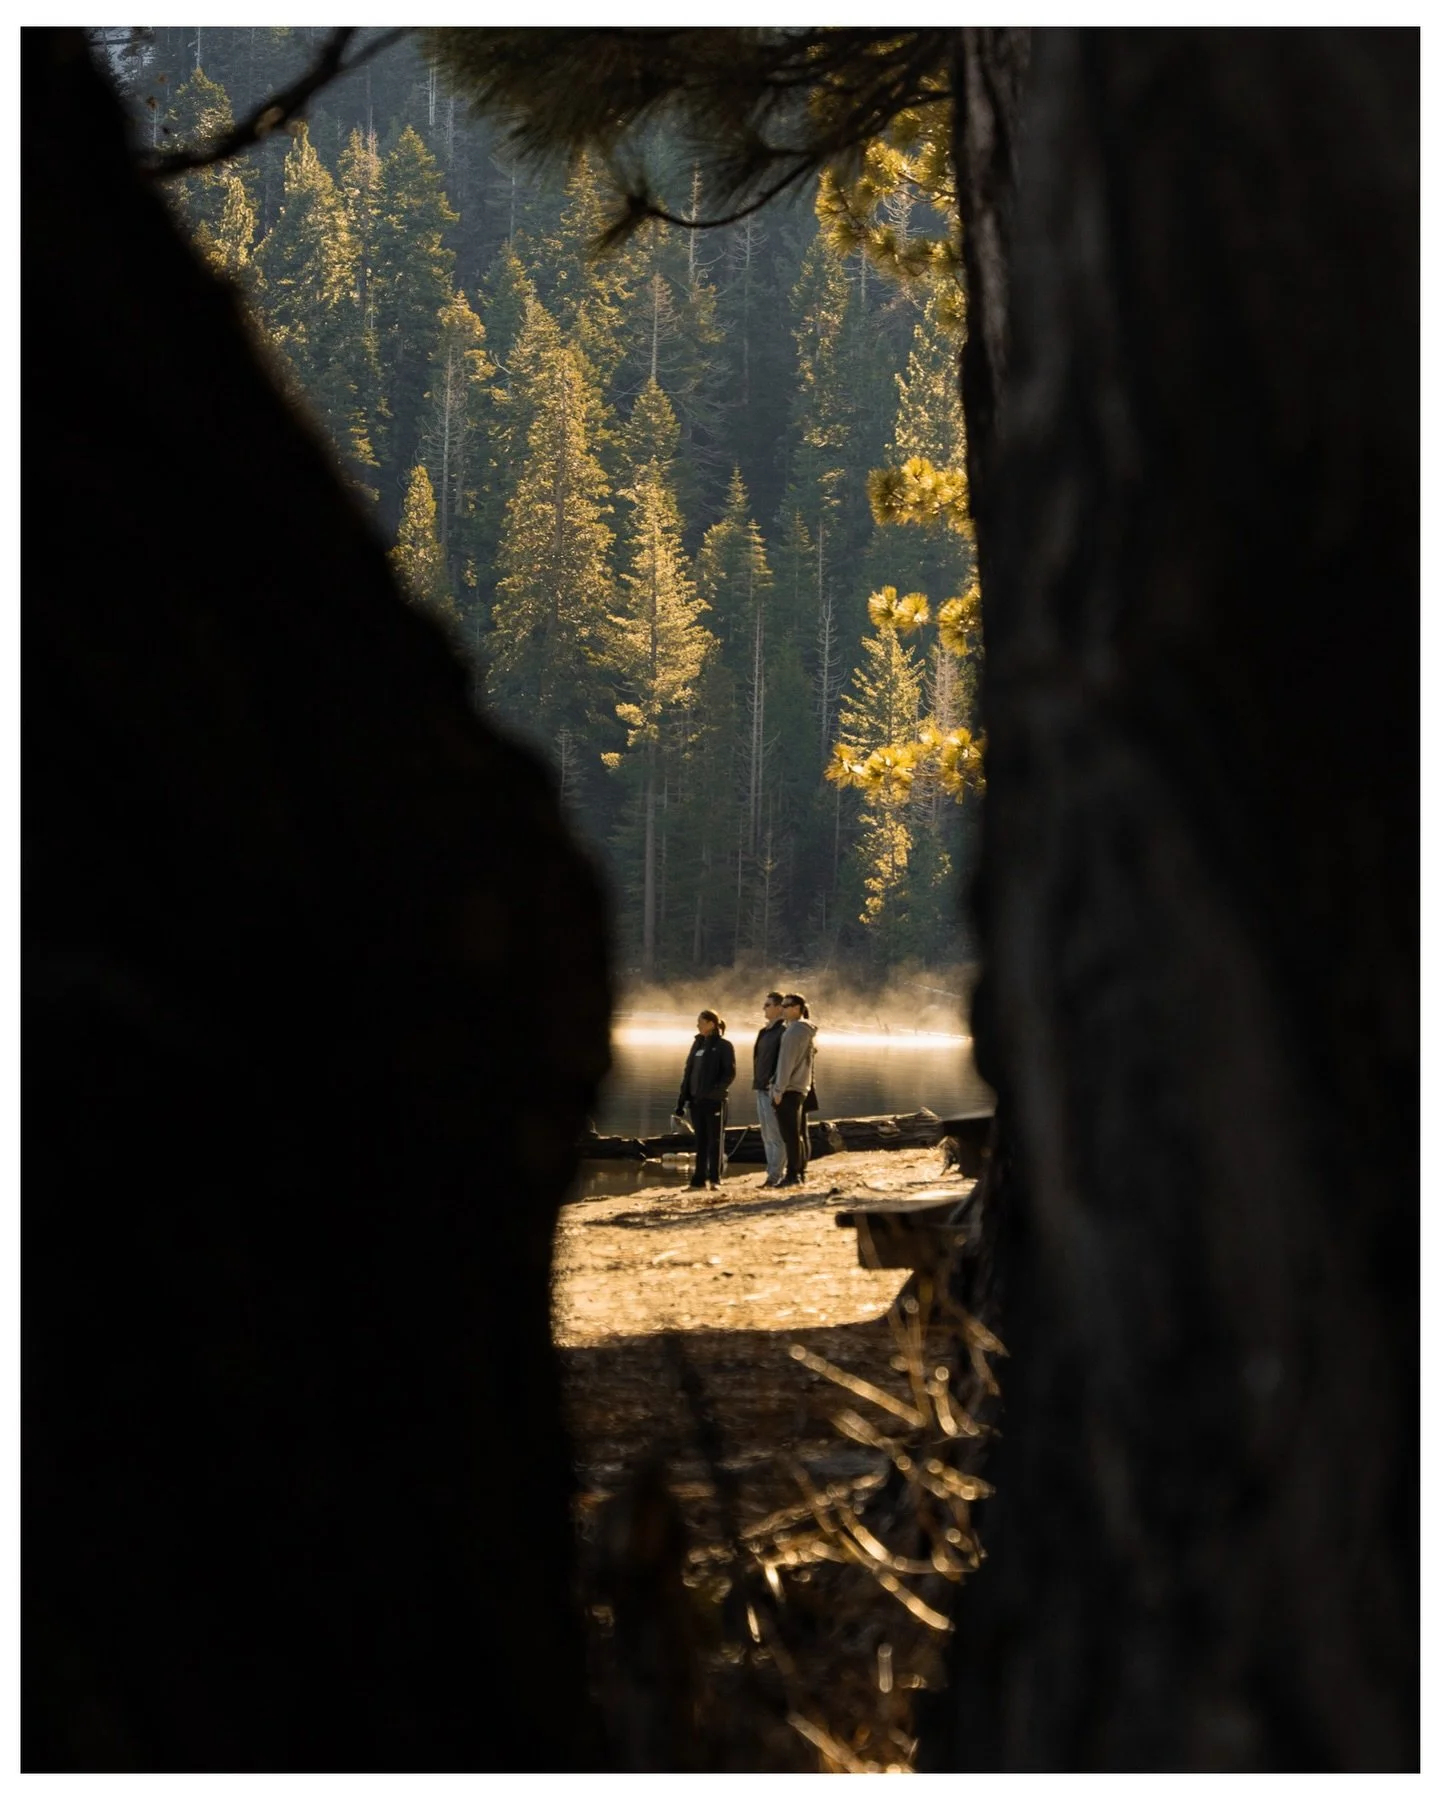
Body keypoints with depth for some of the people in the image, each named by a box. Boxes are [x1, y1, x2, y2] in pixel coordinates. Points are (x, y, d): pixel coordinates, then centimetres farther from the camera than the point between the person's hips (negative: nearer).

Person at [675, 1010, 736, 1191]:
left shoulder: (724, 1045, -4)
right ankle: (700, 1177, 12)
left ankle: (714, 1179, 1)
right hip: (696, 1099, 6)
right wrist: (682, 1098, 12)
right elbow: (688, 1071, 16)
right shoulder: (698, 1043, 14)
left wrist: (717, 1089, -24)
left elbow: (730, 1073, -10)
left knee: (715, 1140, -1)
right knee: (700, 1140, 9)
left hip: (714, 1100, -6)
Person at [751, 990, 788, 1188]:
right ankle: (772, 1174, 15)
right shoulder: (764, 1032, 17)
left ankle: (775, 1176, -7)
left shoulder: (783, 1032, -12)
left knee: (776, 1135, -7)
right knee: (767, 1136, 11)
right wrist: (758, 1086, 18)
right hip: (761, 1089, 10)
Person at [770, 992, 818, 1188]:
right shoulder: (807, 1031, 16)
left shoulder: (795, 1029, -13)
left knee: (791, 1134, -10)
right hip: (802, 1087, 10)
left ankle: (793, 1175, -12)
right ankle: (800, 1173, 14)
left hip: (788, 1089, -10)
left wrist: (779, 1089, -17)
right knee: (799, 1133, 11)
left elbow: (787, 1061, -17)